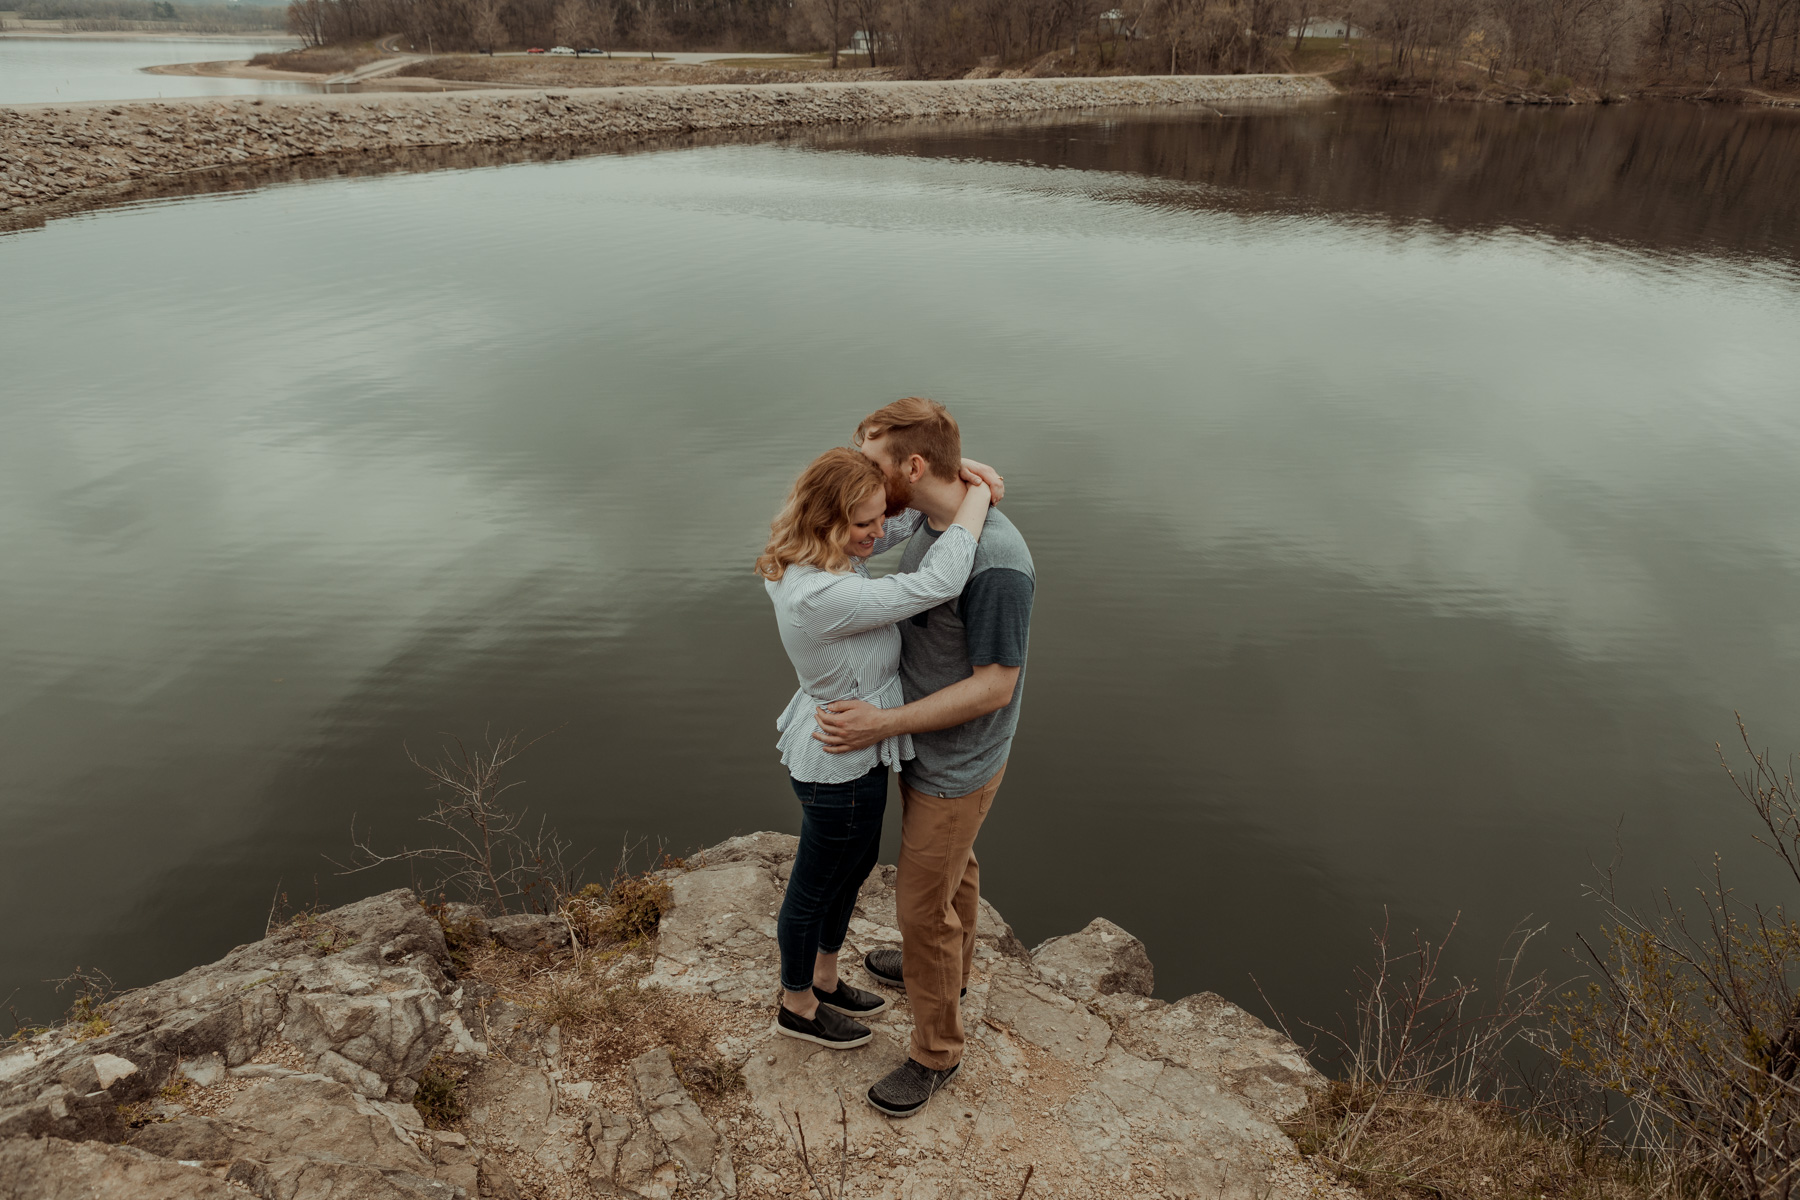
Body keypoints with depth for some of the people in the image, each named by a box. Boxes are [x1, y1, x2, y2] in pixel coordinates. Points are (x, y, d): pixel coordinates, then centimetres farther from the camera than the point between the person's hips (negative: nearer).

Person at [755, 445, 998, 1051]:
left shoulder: (812, 559, -7)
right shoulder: (823, 596, -37)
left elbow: (906, 521, 8)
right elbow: (938, 582, -37)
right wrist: (976, 497, -24)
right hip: (841, 768, -9)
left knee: (855, 866, 29)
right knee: (814, 890, 16)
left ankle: (824, 980, 53)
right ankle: (797, 1007, 44)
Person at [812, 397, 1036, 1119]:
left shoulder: (997, 563, -33)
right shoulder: (929, 524, -5)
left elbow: (995, 685, -28)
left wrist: (883, 724, -30)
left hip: (955, 769, -8)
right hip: (922, 748, 8)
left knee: (922, 906, 7)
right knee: (951, 868, 29)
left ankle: (936, 1051, 30)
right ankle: (948, 968, 55)